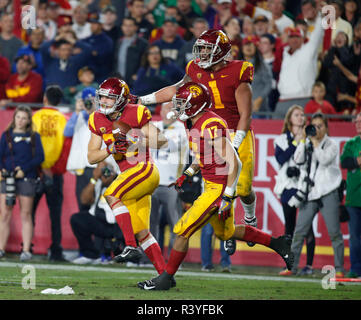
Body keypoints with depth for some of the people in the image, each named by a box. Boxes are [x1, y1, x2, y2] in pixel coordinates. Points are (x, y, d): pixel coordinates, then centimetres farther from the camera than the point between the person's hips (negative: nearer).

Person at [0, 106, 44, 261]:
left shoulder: (33, 137, 7)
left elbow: (40, 157, -1)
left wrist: (24, 169, -13)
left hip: (26, 179, -1)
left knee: (25, 215, 0)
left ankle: (26, 250, 1)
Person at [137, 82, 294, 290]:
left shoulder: (212, 127, -24)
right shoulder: (195, 125, 5)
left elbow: (234, 163, -25)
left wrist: (227, 197, -25)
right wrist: (187, 175, 13)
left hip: (219, 189, -10)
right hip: (211, 186, 10)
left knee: (182, 231, -7)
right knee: (226, 232, 26)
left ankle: (166, 279, 4)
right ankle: (277, 244, 35)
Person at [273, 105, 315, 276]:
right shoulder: (282, 139, 11)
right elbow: (280, 158, -5)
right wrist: (295, 142, -8)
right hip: (288, 186, 1)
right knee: (289, 226, 2)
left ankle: (309, 265, -3)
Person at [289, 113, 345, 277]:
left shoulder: (331, 145, 4)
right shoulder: (307, 143, 13)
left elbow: (324, 159, -13)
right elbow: (298, 160, -1)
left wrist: (315, 141, -12)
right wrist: (304, 140, -6)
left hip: (327, 193, -3)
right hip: (309, 194, 3)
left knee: (334, 232, -5)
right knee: (299, 231, -1)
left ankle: (339, 268, 0)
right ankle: (292, 266, 4)